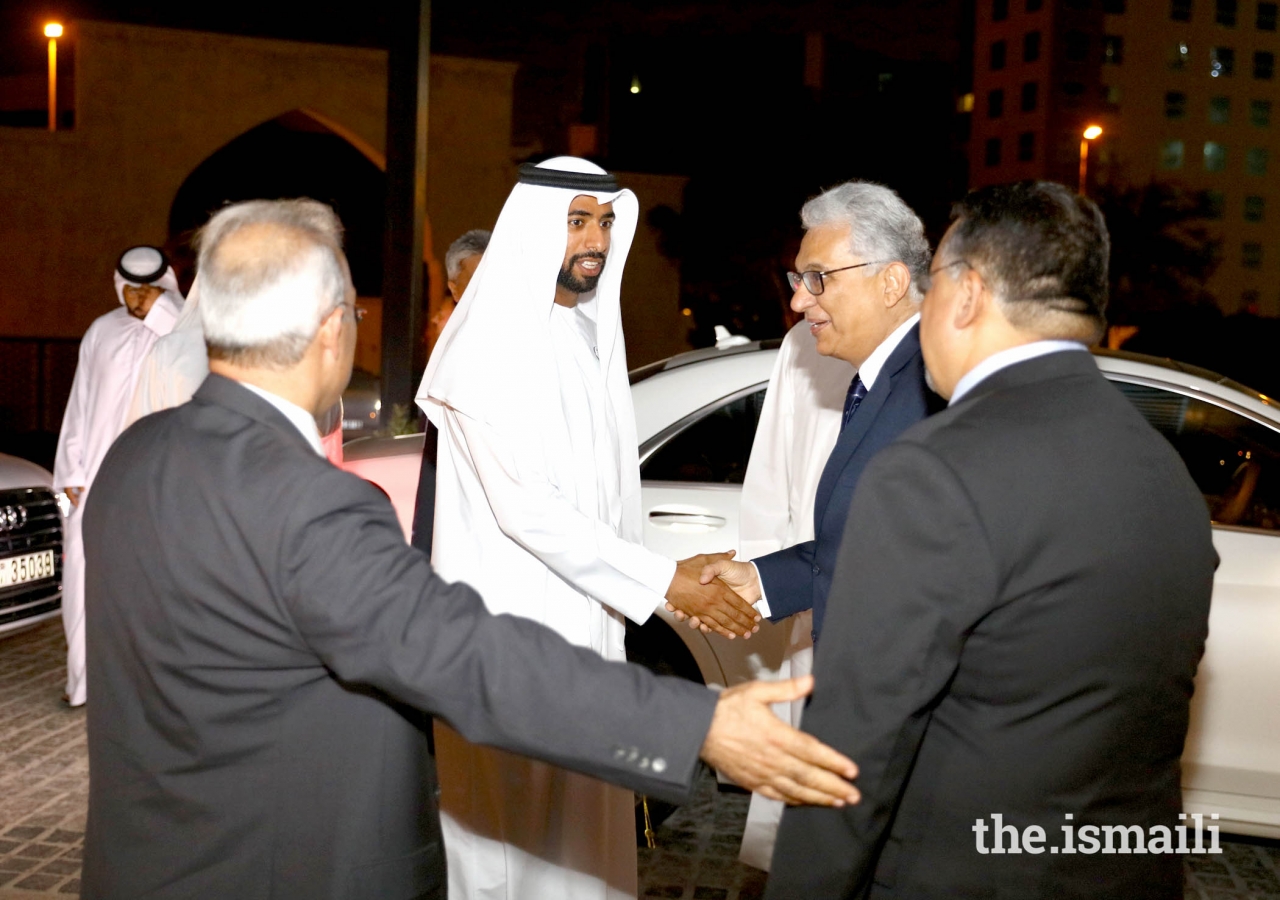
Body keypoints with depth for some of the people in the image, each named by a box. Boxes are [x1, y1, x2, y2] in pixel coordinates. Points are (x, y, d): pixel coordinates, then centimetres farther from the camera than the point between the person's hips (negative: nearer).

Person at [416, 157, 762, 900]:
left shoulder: (592, 329, 9)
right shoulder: (488, 346, -17)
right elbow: (523, 506, -22)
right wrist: (662, 580, -20)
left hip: (587, 610, 8)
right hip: (511, 621, -7)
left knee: (582, 812, 17)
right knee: (512, 827, 4)